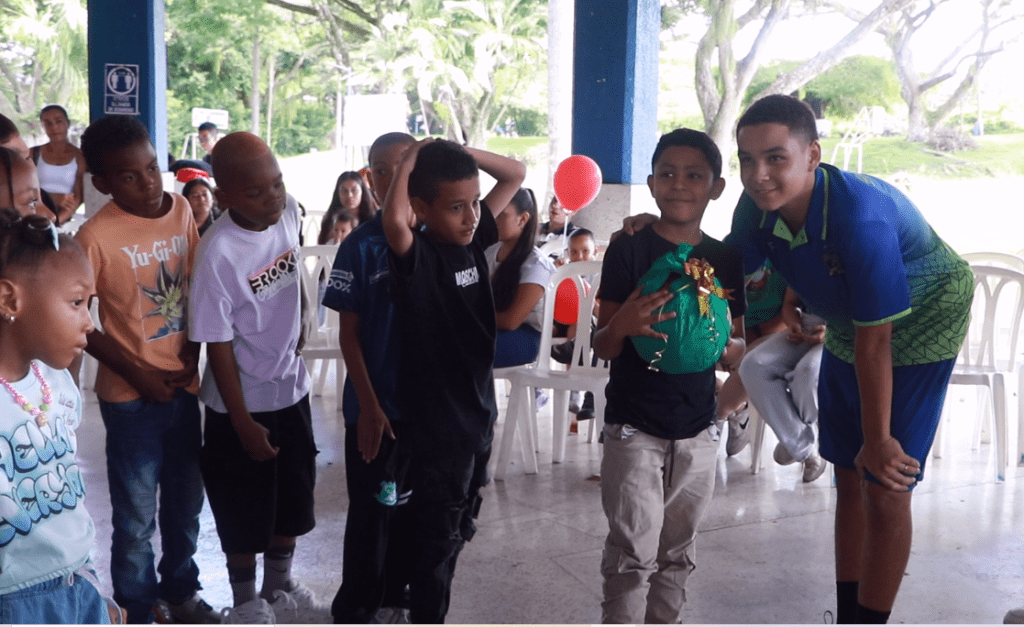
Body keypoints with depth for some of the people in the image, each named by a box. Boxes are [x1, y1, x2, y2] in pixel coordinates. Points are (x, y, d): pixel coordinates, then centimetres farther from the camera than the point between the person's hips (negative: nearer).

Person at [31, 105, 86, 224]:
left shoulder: (79, 156, 4)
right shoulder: (33, 154, 12)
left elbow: (78, 198, -4)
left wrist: (56, 220, -18)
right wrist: (54, 197, -10)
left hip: (66, 221, -2)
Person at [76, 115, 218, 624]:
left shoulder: (182, 210, -3)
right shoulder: (96, 236, -18)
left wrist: (191, 355, -3)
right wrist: (137, 373, -13)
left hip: (183, 385, 5)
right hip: (131, 396, -5)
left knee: (185, 504, 20)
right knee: (136, 518, 8)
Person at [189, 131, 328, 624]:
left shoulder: (289, 212, -9)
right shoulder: (218, 253, -26)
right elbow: (218, 344, -21)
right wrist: (243, 422, -17)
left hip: (292, 390, 6)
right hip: (243, 404, -6)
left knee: (292, 500, 21)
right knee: (245, 514, 12)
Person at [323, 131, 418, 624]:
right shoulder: (361, 245, -8)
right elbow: (349, 333, -7)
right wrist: (369, 406, -10)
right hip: (376, 405, -3)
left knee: (411, 507, 15)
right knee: (372, 511, 7)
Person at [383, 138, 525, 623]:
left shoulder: (472, 238, 0)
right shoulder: (415, 255, -20)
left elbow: (516, 174, 9)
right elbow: (394, 221, -44)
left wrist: (456, 151, -6)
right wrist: (411, 160, -26)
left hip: (478, 413, 8)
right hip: (436, 422, -8)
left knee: (459, 531, 23)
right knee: (437, 539, 6)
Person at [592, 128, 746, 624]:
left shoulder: (726, 260, 4)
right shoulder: (628, 251, -7)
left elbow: (740, 350, 11)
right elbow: (601, 347, -7)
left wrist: (725, 345, -13)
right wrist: (622, 325, -28)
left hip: (697, 430, 4)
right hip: (634, 427, -4)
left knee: (676, 553, 15)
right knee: (632, 554, -3)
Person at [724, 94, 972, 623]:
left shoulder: (860, 218, -39)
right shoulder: (758, 206, -19)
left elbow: (874, 341, -31)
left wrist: (878, 439, -23)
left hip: (920, 329, -7)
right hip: (845, 334, 7)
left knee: (884, 489, -6)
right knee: (849, 478, 14)